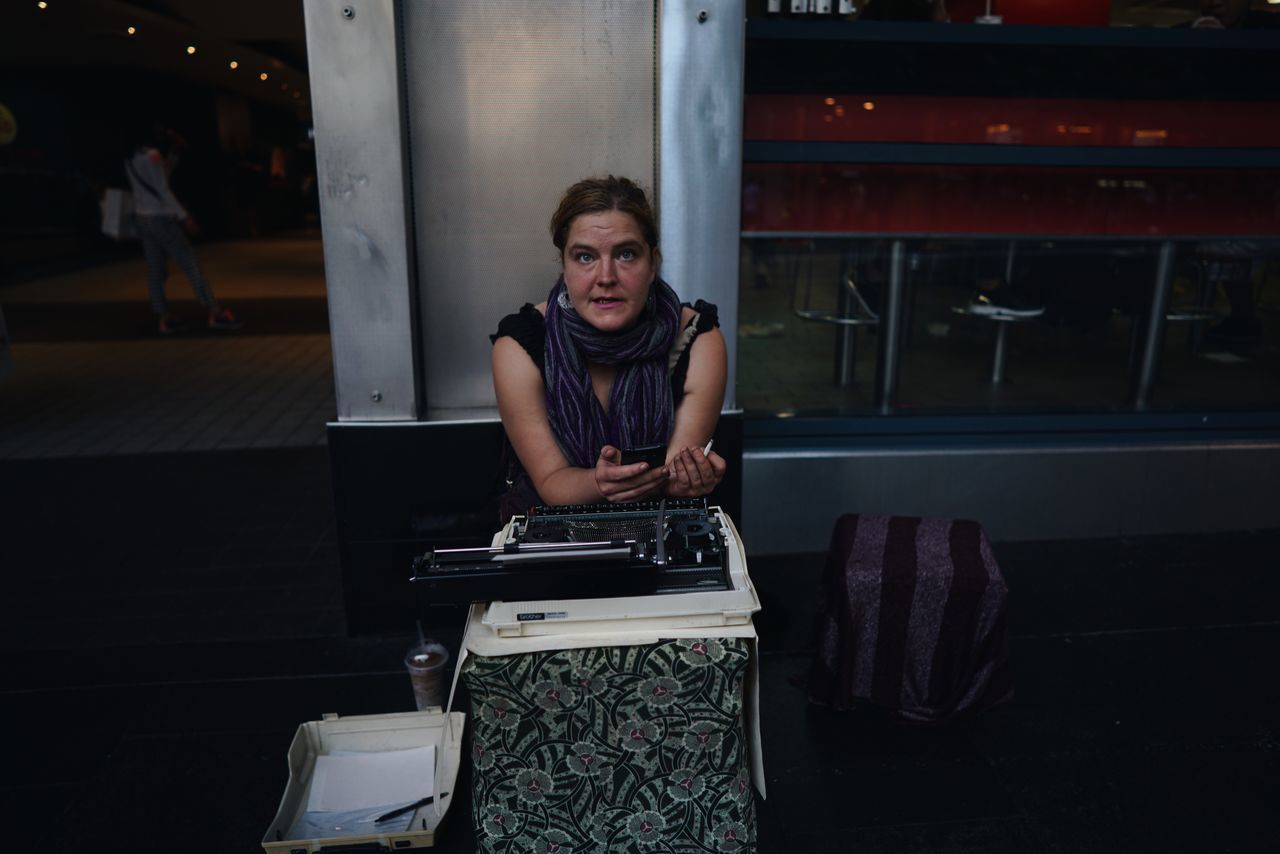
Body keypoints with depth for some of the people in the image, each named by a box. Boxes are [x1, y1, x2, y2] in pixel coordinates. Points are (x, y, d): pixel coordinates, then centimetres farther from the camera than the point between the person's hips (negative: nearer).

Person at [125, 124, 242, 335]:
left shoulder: (131, 158, 14)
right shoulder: (153, 156, -13)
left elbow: (163, 174, 23)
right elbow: (163, 190, -18)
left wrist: (175, 153, 13)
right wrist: (184, 217, -19)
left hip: (142, 217, 9)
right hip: (160, 217, -9)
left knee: (155, 269, 5)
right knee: (190, 263, -7)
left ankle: (163, 317, 2)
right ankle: (215, 313, -8)